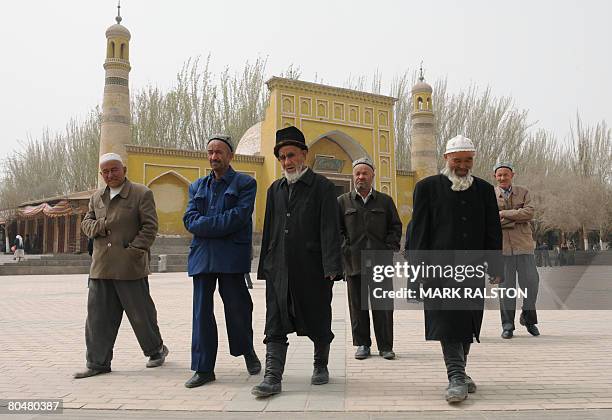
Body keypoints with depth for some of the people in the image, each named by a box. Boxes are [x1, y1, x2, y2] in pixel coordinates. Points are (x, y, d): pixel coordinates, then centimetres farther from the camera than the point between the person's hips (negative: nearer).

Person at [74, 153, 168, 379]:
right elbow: (86, 222, 20)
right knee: (98, 316, 6)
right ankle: (98, 363, 17)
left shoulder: (141, 193, -3)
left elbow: (150, 226, -8)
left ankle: (156, 349, 28)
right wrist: (97, 226, -3)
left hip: (130, 267, -5)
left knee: (141, 313, 6)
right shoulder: (96, 197, 16)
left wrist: (134, 250, -16)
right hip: (101, 267, 5)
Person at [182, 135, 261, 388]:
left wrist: (206, 224, -8)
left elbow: (239, 216, -10)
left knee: (237, 306, 2)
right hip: (202, 255, 4)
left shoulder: (245, 183, 5)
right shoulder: (197, 186, 18)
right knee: (202, 311, 4)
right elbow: (190, 220, 4)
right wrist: (221, 226, -10)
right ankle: (203, 369, 12)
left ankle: (247, 350, 29)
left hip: (232, 256, -4)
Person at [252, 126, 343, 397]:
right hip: (279, 269, 4)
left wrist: (331, 268, -16)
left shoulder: (322, 186, -2)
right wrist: (265, 267, 10)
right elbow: (269, 229, 14)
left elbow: (330, 229, -9)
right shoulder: (275, 189, 14)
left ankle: (321, 366, 32)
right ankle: (273, 378, 5)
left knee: (318, 322, 11)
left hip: (313, 269, -3)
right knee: (275, 325, 1)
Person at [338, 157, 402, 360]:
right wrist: (345, 249, -5)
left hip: (381, 261, 0)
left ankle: (385, 346, 13)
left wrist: (389, 248, -2)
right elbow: (336, 229, 7)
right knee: (358, 305, 6)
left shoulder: (385, 201, 11)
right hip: (354, 261, 0)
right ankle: (362, 344, 17)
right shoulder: (343, 201, 9)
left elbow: (396, 227, 12)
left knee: (383, 305, 2)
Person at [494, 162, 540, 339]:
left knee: (530, 283, -1)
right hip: (502, 246, -1)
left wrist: (504, 214, -12)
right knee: (506, 286, 1)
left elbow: (529, 212, -7)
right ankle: (507, 326, 11)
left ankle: (528, 318, 24)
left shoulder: (523, 192, 11)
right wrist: (517, 219, -13)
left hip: (523, 245, 1)